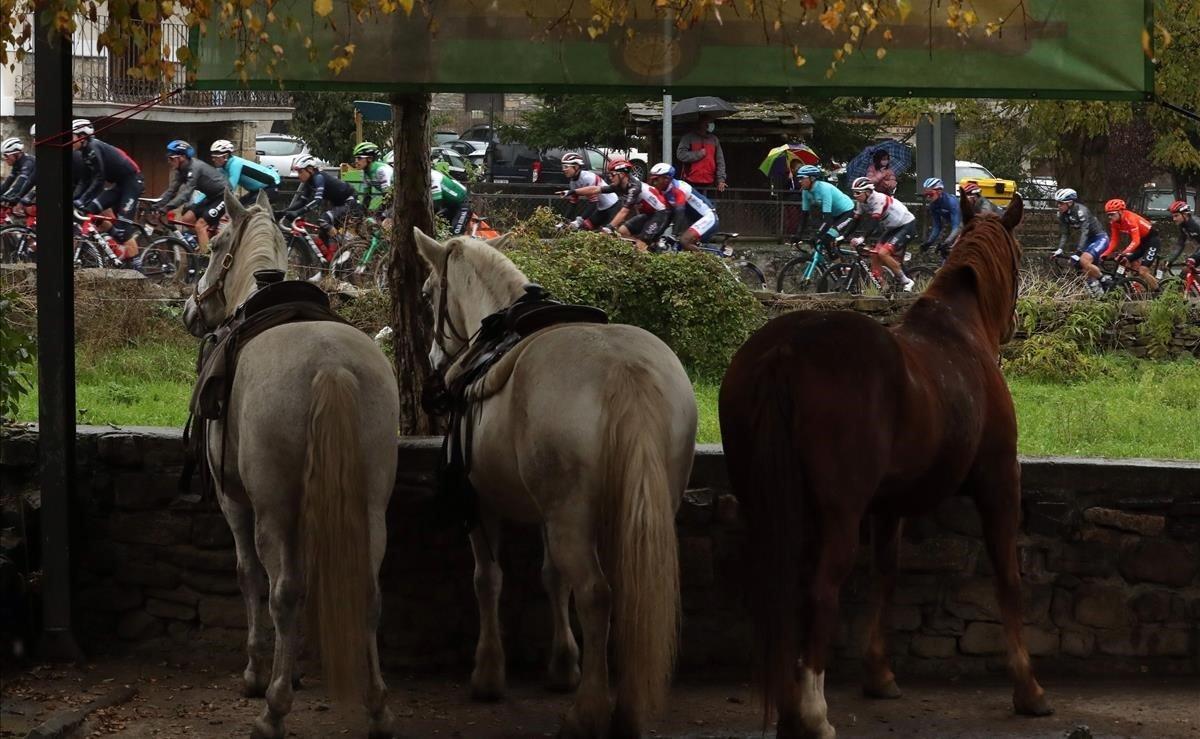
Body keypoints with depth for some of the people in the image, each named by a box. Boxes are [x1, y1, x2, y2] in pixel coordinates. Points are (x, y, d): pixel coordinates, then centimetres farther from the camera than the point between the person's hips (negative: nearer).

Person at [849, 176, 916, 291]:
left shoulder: (879, 199, -27)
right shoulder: (863, 203, -1)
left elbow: (874, 222, -36)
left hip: (907, 226, -9)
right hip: (892, 228, 9)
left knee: (883, 253, -22)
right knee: (874, 255, -3)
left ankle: (906, 281, -10)